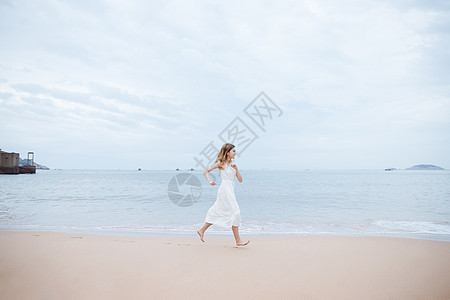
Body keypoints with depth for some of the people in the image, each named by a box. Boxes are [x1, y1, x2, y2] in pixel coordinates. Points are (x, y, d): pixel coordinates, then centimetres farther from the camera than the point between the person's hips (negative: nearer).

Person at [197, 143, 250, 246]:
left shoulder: (231, 165, 17)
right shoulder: (221, 163, -4)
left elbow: (240, 180, 13)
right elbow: (206, 171, 0)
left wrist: (236, 169, 1)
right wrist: (210, 181, -14)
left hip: (230, 191, 8)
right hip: (225, 190, -8)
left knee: (218, 212, 13)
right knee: (235, 212, -8)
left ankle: (201, 230, 24)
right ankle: (238, 240, -1)